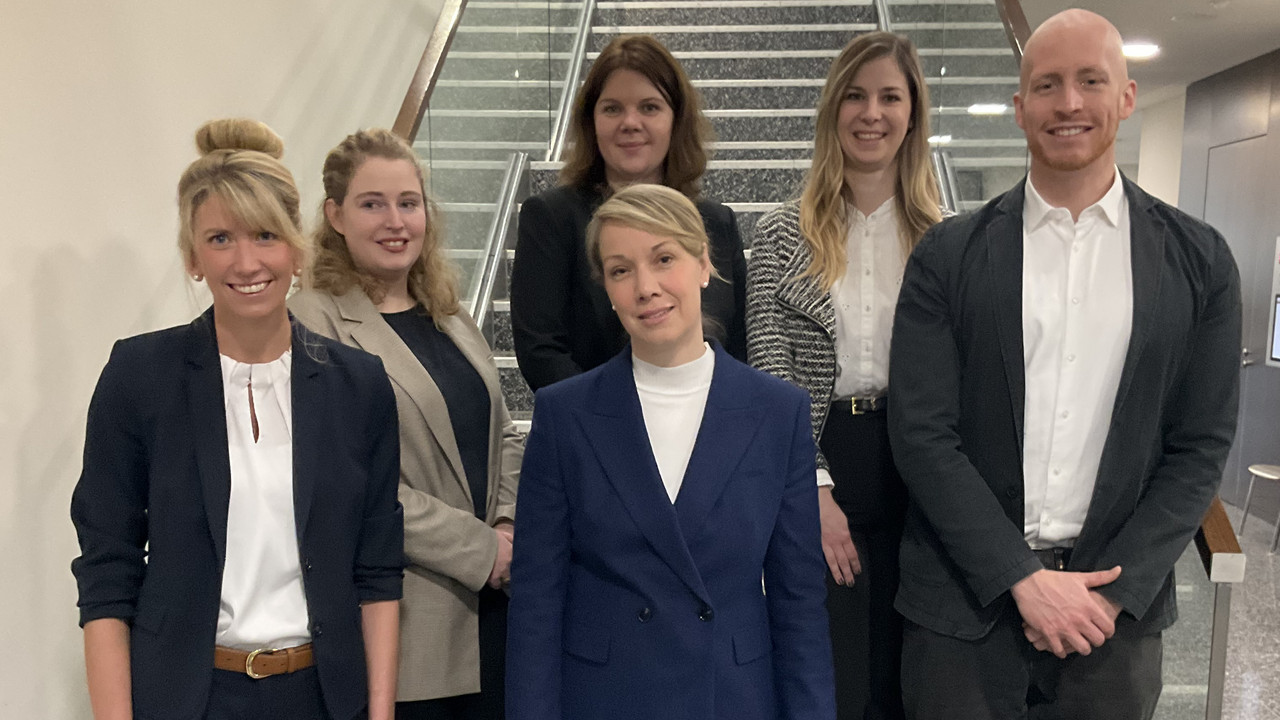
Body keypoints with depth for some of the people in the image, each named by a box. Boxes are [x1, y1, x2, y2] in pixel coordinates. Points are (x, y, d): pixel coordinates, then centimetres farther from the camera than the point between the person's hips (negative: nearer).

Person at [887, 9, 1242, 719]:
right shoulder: (948, 254, -3)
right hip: (965, 595, -1)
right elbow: (921, 433, -7)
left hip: (1115, 605, 1)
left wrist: (1114, 589, -9)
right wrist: (1024, 578, -13)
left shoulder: (1199, 261, 2)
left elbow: (1200, 446, 1)